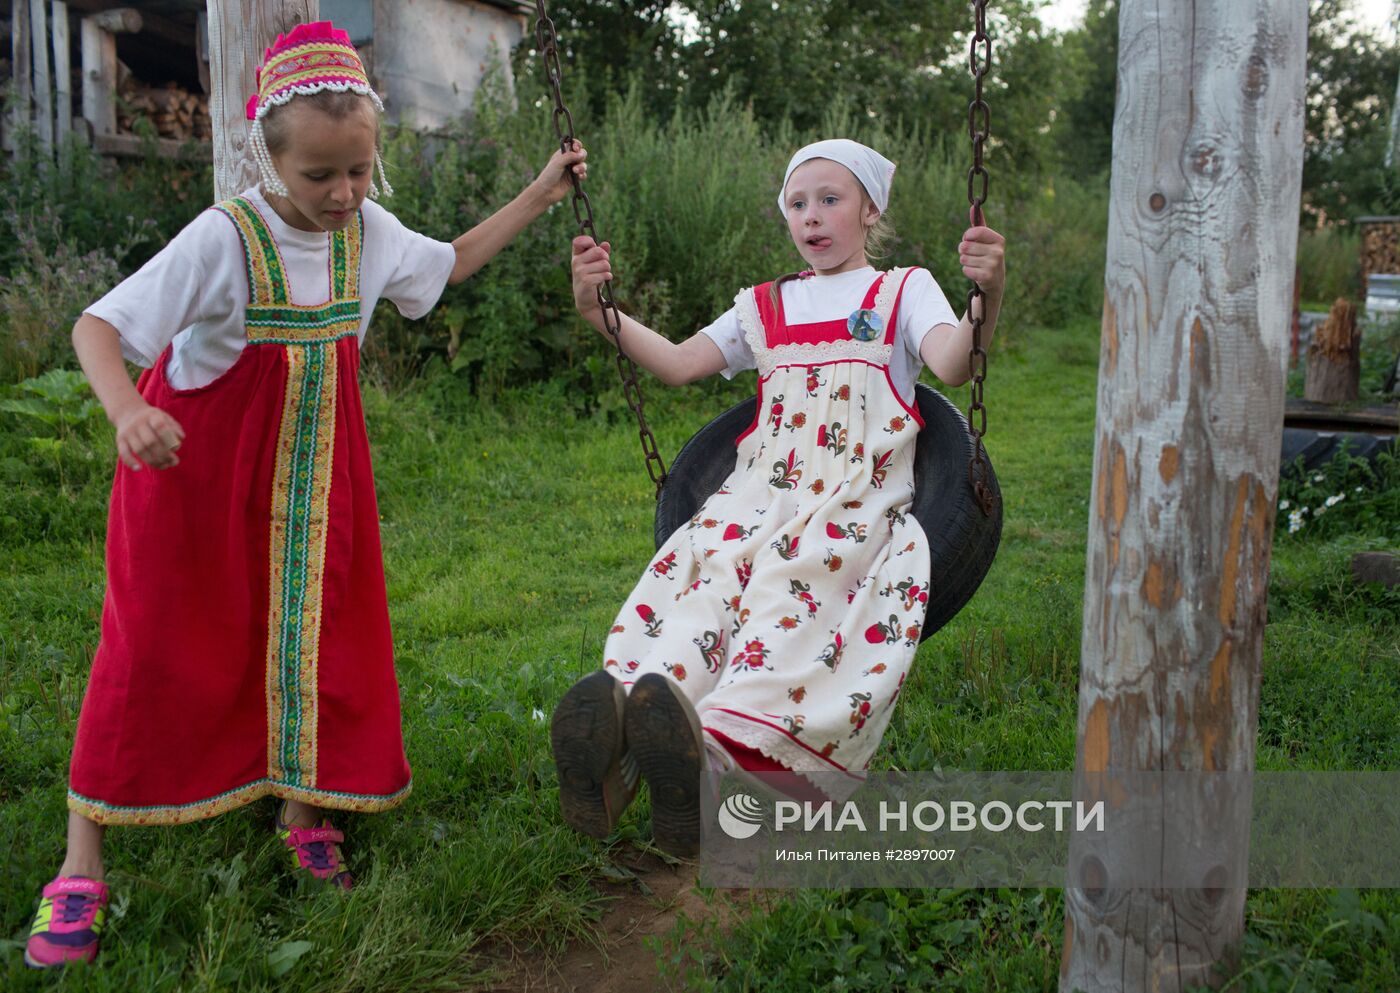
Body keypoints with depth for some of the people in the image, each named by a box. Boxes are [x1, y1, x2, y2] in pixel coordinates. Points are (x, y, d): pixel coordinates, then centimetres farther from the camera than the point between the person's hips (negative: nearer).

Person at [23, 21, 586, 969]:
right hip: (197, 466, -4)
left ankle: (304, 810, 26)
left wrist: (542, 192, 12)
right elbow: (98, 327, -24)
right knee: (156, 645, -1)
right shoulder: (224, 239, -23)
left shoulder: (371, 234, -5)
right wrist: (128, 411, -44)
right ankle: (82, 866, 10)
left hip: (312, 470, 5)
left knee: (314, 632, 6)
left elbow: (451, 262, 15)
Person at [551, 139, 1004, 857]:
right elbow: (678, 364, 25)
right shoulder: (764, 306, 31)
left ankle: (719, 740, -58)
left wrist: (986, 301, -25)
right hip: (763, 485, 3)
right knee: (707, 561, -31)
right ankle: (623, 700, -56)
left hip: (857, 498, -3)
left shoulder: (905, 290, 18)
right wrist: (600, 312, 14)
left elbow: (950, 366, -3)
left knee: (795, 579, -35)